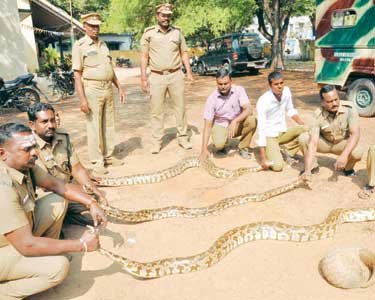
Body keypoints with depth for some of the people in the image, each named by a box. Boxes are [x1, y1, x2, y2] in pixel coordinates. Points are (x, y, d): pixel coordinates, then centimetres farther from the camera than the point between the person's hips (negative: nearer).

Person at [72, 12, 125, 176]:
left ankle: (108, 156, 23)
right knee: (94, 127, -2)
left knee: (109, 125, 11)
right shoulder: (80, 46, -6)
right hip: (92, 90, -7)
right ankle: (97, 162, 6)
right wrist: (82, 99, -17)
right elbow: (77, 75, -11)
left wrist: (120, 87, 15)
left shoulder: (103, 44, 15)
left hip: (108, 89, 7)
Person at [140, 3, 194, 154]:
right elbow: (144, 57, 1)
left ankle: (183, 138, 17)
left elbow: (184, 53, 12)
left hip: (176, 75, 2)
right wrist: (143, 78, -5)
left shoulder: (177, 32, 8)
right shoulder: (148, 33, 1)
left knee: (180, 108, 6)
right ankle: (156, 142, 9)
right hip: (156, 77, -2)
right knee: (156, 111, 2)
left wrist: (189, 72, 2)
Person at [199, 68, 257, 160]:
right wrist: (204, 150, -26)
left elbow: (248, 110, -25)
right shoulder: (212, 98, -16)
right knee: (219, 144, -33)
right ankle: (221, 145, 7)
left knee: (252, 120, -29)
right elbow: (208, 125, -17)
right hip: (221, 126, -2)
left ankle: (243, 147, -5)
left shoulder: (239, 90, -14)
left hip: (238, 125, 2)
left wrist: (235, 121, -42)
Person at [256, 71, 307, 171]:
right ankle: (268, 153, 8)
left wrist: (303, 125, 1)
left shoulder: (286, 91, -5)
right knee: (278, 166, -25)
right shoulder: (263, 101, -24)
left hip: (283, 132, 6)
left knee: (307, 130, -17)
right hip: (269, 136, -6)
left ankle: (289, 152, 2)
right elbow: (261, 130, -25)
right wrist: (263, 159, -27)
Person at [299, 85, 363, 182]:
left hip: (343, 143, -1)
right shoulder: (318, 115, -25)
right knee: (303, 138, -24)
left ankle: (348, 168, 4)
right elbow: (313, 142, -32)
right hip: (324, 142, 1)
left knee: (357, 153, -33)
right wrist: (308, 170, -41)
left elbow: (355, 134, -31)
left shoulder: (349, 109, -25)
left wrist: (344, 155, -49)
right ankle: (313, 166, 1)